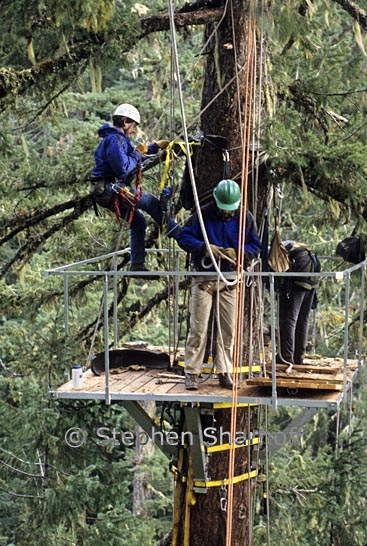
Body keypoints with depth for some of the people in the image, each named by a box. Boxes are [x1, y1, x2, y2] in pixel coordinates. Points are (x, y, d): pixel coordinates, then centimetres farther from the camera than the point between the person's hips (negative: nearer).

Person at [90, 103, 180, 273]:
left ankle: (137, 265, 17)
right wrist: (138, 154, -10)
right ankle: (178, 234, -7)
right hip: (109, 190, -11)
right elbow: (123, 168, -24)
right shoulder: (114, 139, -16)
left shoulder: (118, 138, 19)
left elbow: (131, 156, 27)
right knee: (150, 201, -12)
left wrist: (155, 146, 21)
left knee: (138, 221, 15)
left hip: (109, 191, 11)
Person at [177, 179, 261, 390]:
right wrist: (205, 247, -21)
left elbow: (255, 246, 5)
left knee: (228, 329, 4)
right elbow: (184, 237, -4)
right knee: (198, 328, -3)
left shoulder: (246, 218, 2)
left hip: (230, 279, 2)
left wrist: (237, 252, -15)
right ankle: (192, 373, 2)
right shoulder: (203, 215, -5)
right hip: (204, 278, -2)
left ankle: (224, 372, 13)